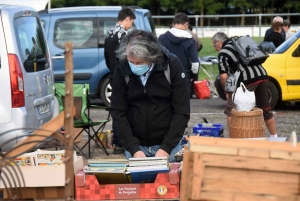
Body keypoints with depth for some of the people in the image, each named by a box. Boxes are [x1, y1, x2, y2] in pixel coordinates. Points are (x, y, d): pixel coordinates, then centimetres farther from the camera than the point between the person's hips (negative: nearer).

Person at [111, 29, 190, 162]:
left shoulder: (172, 65, -13)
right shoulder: (122, 69, -9)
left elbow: (182, 111, -10)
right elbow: (118, 112, -6)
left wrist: (166, 148, -16)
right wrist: (133, 149, -15)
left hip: (167, 146, -1)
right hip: (135, 145, 1)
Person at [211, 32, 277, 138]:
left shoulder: (223, 53, 1)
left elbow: (223, 76, -8)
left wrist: (227, 91, 8)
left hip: (248, 80, -8)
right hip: (262, 75, 8)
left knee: (231, 110, 4)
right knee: (266, 109, 22)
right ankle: (274, 137, 31)